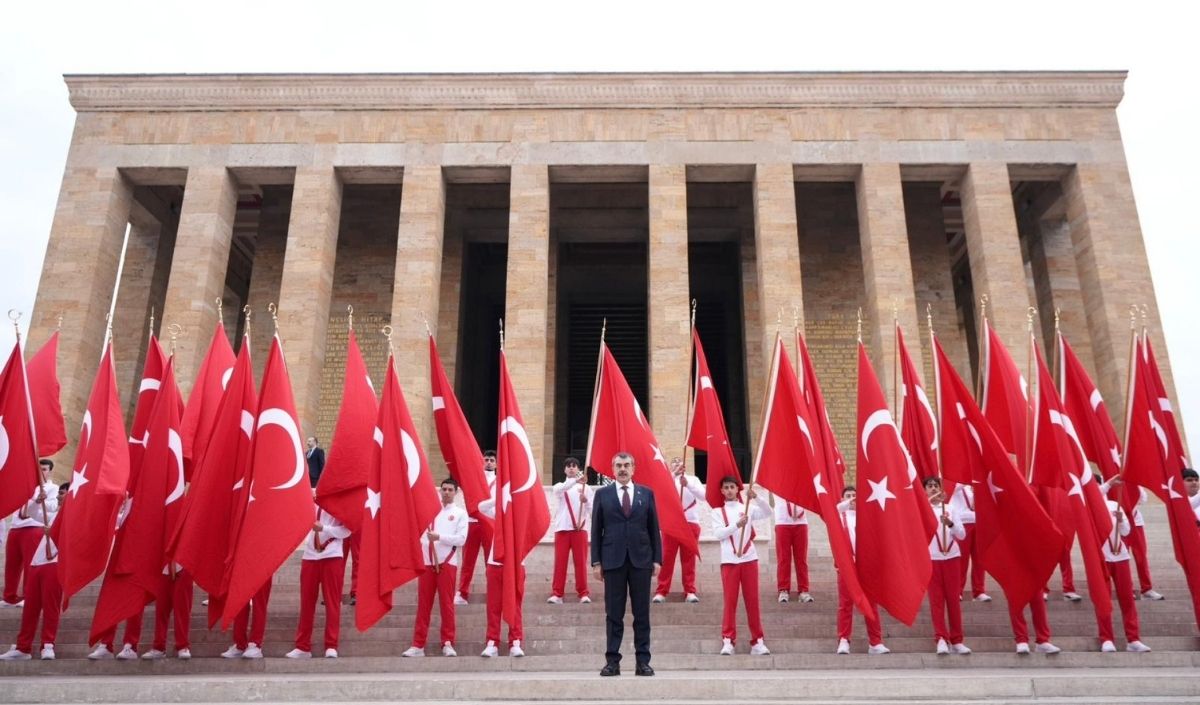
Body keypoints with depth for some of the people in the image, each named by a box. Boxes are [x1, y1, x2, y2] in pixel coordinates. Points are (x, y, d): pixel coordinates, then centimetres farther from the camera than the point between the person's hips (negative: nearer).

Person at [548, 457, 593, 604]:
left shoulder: (586, 487, 9)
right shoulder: (560, 486, 10)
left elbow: (593, 510, 2)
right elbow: (560, 489, -17)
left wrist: (586, 501, -20)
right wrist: (576, 480, -33)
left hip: (580, 528, 0)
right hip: (562, 528, 1)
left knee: (581, 562, 0)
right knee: (560, 561, -1)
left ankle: (583, 593, 7)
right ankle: (556, 594, 2)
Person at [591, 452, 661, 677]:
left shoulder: (646, 493, 8)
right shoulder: (602, 494, 6)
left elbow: (654, 528, 8)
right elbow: (596, 530, 5)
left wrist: (657, 559, 2)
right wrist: (596, 561, -1)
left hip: (641, 559, 1)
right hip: (613, 560, -1)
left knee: (642, 613, 4)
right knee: (614, 614, 3)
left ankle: (643, 661, 10)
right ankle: (612, 661, 9)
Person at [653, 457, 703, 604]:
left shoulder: (692, 479, 9)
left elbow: (703, 495, -7)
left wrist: (688, 484, -22)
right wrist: (674, 474, -24)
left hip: (691, 523, 1)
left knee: (689, 559, 2)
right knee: (666, 558, -2)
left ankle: (690, 592, 7)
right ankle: (661, 591, 2)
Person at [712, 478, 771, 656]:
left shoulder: (748, 508, 9)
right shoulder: (718, 512, 7)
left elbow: (767, 513, -5)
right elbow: (718, 534, -6)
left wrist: (755, 497, -18)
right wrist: (737, 525, -18)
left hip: (749, 558, 1)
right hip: (729, 560, -1)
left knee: (752, 600, 3)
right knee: (730, 601, -3)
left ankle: (757, 641, 7)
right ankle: (728, 641, -2)